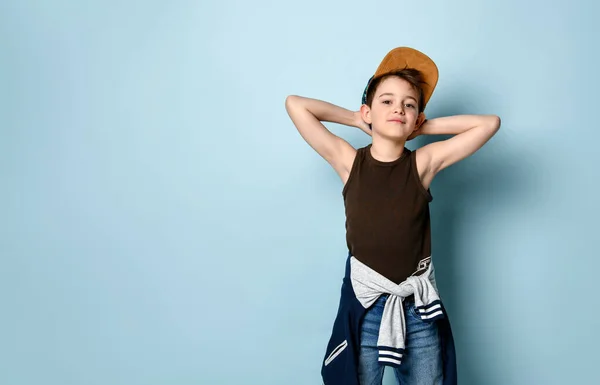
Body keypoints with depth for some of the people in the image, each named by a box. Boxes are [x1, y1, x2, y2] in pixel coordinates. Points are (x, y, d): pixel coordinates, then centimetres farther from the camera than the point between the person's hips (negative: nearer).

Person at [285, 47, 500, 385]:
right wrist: (358, 120, 2)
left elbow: (490, 123, -2)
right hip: (365, 304, -1)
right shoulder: (349, 161, -3)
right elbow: (295, 104, -5)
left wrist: (425, 127, 1)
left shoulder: (423, 163, -2)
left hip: (418, 306, 1)